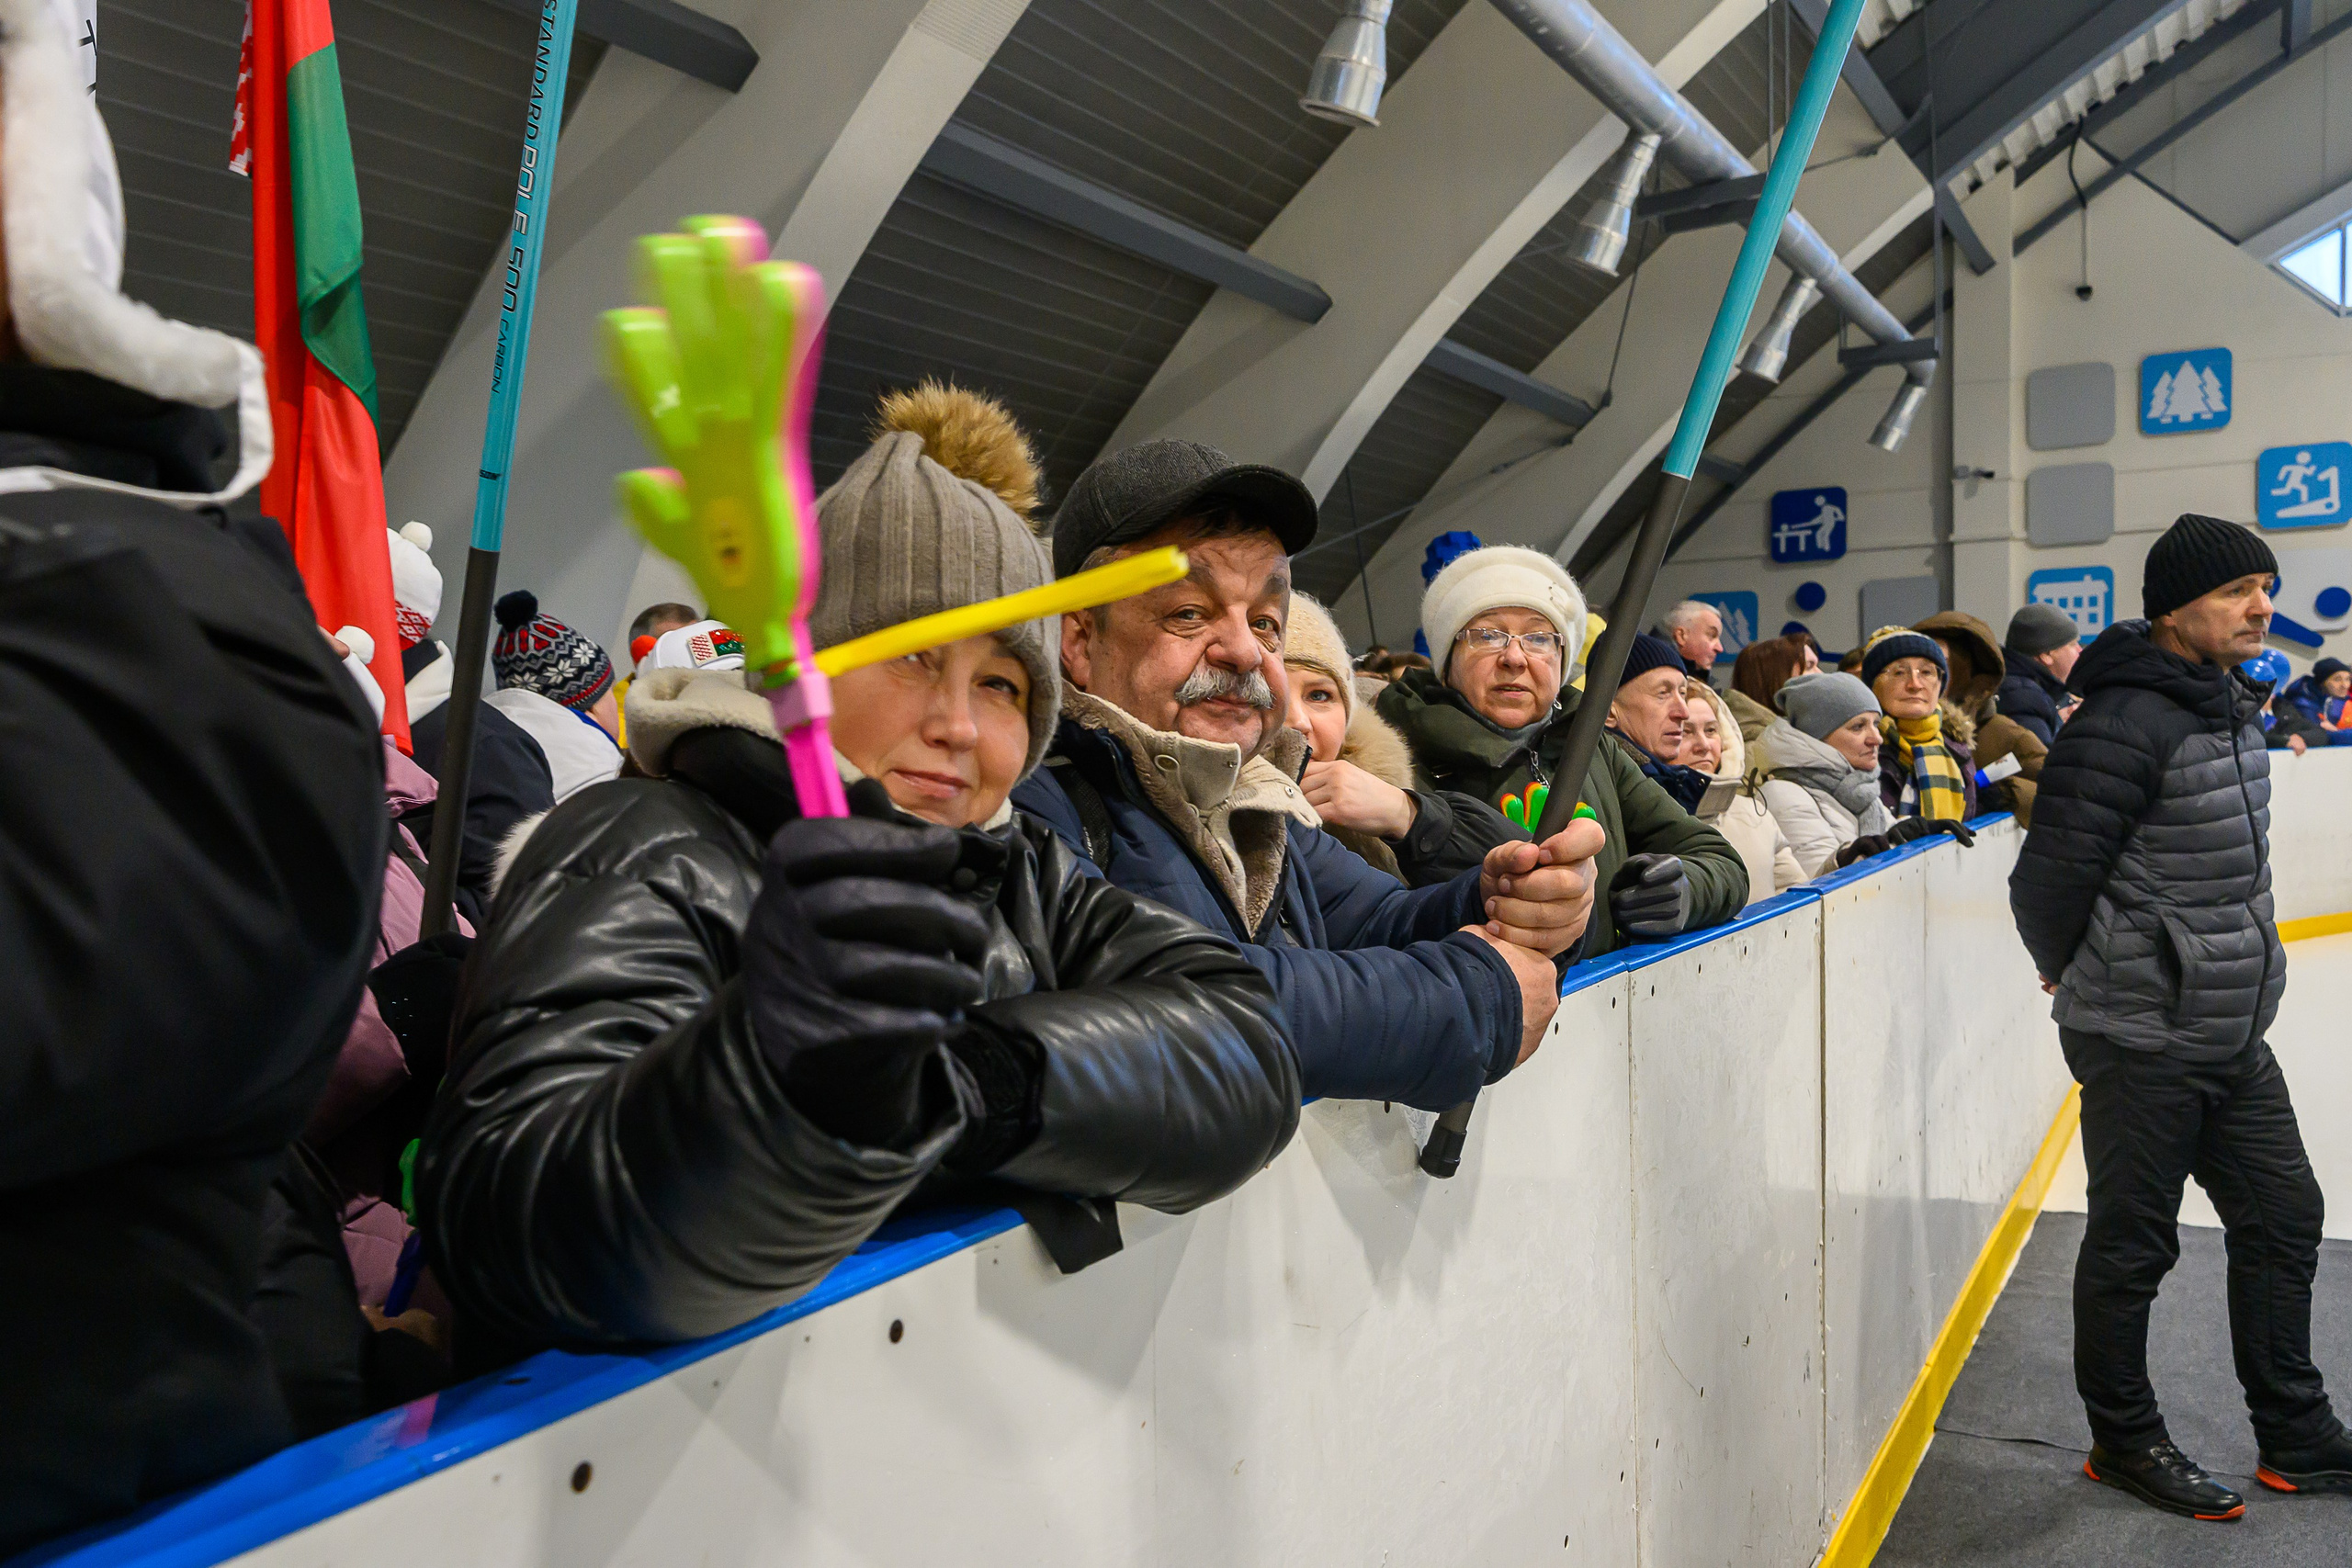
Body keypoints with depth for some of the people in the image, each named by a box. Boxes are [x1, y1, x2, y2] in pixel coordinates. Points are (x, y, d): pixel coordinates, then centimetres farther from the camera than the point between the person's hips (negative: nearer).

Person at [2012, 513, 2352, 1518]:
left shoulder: (2231, 704, 9)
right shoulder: (2126, 725, -21)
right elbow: (2048, 879, -20)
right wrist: (2079, 978, 0)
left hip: (2231, 1030, 9)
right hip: (2143, 1040, -9)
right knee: (2134, 1243, 5)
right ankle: (2124, 1442, 24)